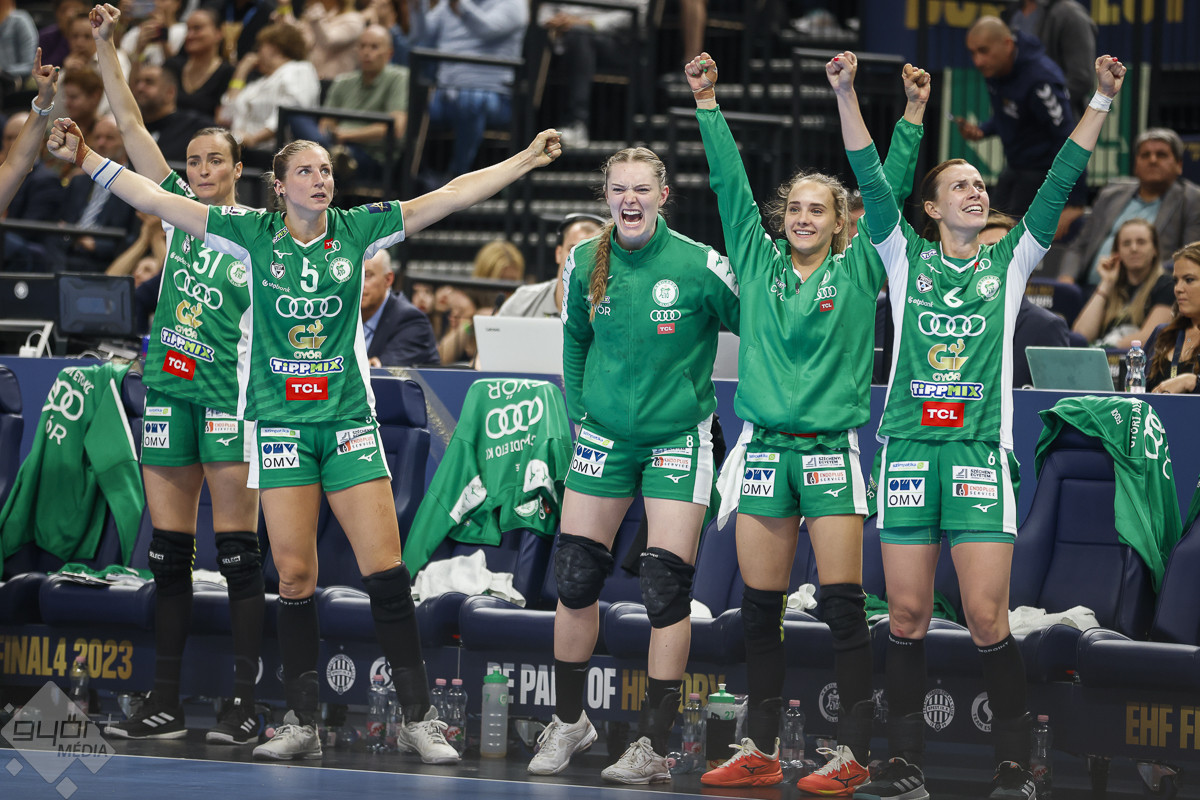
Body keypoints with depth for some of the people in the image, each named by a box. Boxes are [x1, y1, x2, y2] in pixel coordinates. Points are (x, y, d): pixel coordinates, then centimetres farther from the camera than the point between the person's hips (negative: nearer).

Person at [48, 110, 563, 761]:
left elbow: (452, 196, 3)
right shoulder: (254, 234, 1)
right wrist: (85, 158, -4)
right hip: (281, 423, 0)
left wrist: (526, 160, 0)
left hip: (349, 421, 0)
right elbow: (153, 199, 1)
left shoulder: (357, 230, 3)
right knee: (295, 578, -1)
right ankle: (302, 724, 8)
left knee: (386, 571, -5)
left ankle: (418, 719, 1)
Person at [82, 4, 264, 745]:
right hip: (168, 386, 5)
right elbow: (130, 122, 8)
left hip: (230, 392, -5)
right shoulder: (179, 207, 9)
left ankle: (246, 703, -4)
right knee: (168, 552, 5)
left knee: (238, 553, -5)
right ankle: (166, 704, 9)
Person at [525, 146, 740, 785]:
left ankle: (653, 745, 0)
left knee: (666, 587, -7)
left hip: (677, 438, -4)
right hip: (603, 436, 4)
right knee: (575, 580, 4)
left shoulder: (701, 267, -14)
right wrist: (577, 409, 13)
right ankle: (568, 722, 23)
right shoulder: (583, 264, -2)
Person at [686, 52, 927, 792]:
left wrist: (913, 116, -6)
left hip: (831, 450, -3)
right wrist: (708, 104, 4)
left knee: (843, 606, -5)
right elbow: (731, 184, 8)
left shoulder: (858, 273, 4)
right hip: (764, 448, 3)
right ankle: (761, 750, 12)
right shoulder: (759, 263, 9)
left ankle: (853, 753, -2)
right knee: (760, 609, 6)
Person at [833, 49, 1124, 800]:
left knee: (988, 619, -7)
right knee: (907, 616, 3)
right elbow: (871, 180, 1)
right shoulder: (906, 256, 10)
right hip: (909, 449, 1)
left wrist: (1102, 101, -2)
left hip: (982, 453, -1)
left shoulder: (1011, 260, 11)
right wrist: (846, 94, -8)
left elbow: (1060, 182, 5)